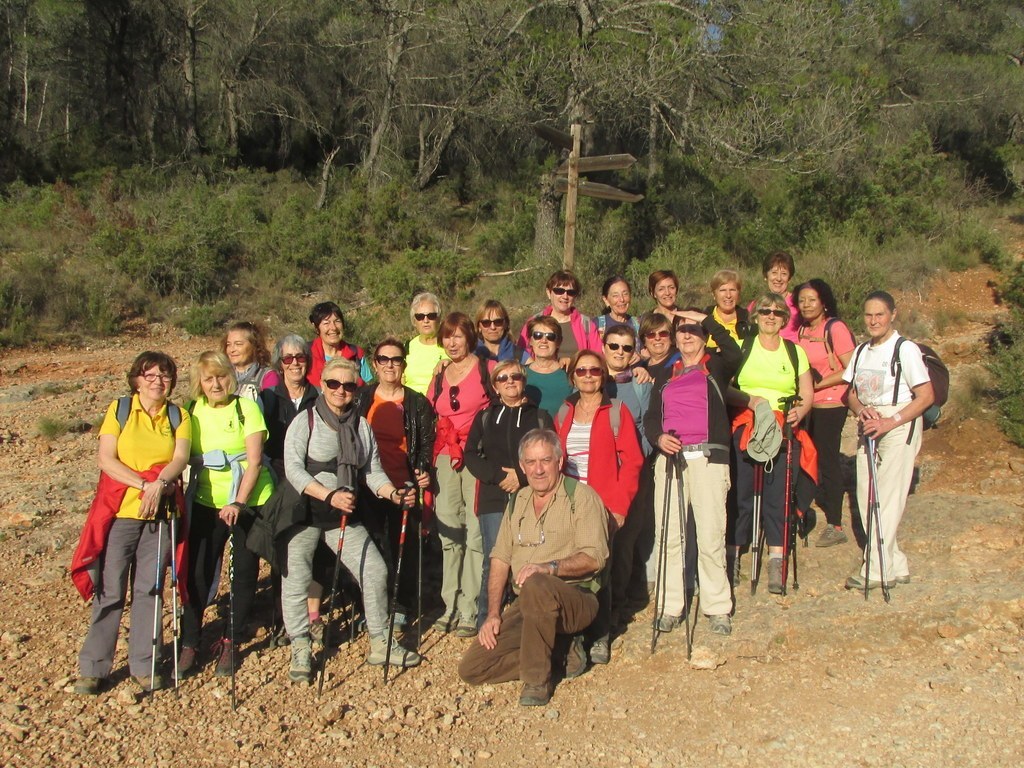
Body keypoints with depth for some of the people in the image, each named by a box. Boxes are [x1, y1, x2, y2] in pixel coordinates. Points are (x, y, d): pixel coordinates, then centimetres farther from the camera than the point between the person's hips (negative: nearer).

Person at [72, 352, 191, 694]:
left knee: (149, 589, 7)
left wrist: (159, 484, -25)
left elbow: (180, 458, -7)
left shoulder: (178, 416, 8)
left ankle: (143, 665, 17)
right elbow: (106, 459, -7)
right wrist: (143, 484, -18)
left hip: (161, 513, 2)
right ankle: (93, 667, 12)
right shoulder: (119, 410, 3)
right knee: (109, 590, 1)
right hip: (120, 511, -1)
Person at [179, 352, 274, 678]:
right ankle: (189, 645, 12)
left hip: (250, 502, -2)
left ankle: (229, 643, 19)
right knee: (197, 573, -1)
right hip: (207, 503, 2)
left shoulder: (246, 408, -6)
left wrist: (238, 503, -21)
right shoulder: (193, 411, 4)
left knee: (245, 572, 4)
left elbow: (255, 461, -12)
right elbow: (185, 456, 9)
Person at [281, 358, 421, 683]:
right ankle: (300, 650, 9)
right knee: (296, 577, -7)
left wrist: (393, 493, -12)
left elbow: (372, 471, 8)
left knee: (375, 571, -1)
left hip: (346, 516, 4)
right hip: (304, 513, -4)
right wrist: (330, 495, -26)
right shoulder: (305, 422, -5)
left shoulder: (362, 427, 9)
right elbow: (293, 468, -15)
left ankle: (380, 643, 14)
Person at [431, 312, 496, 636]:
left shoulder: (488, 370, 0)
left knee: (475, 533, -7)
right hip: (445, 460, 5)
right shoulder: (439, 378, 16)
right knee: (449, 533, 6)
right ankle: (451, 606, 15)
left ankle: (471, 610, -1)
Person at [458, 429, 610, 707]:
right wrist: (493, 614, 2)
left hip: (575, 599, -6)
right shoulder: (517, 502, 16)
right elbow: (500, 560, 12)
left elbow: (595, 557, -13)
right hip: (526, 606, 6)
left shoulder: (581, 496, -3)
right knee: (471, 668, -10)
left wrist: (550, 567, -28)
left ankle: (537, 681, -23)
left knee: (536, 585, -40)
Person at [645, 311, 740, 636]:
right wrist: (658, 437, -5)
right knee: (668, 535, 1)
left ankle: (718, 608, 4)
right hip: (669, 458, 4)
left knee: (711, 536, -8)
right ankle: (670, 606, 10)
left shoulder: (716, 366, 12)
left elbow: (734, 351, -12)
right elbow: (651, 418, 16)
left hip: (707, 458, -3)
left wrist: (706, 319, -8)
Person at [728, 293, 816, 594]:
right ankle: (732, 558, 6)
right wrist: (749, 400, -15)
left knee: (777, 496, -4)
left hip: (784, 433, 1)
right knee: (741, 494, -4)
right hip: (745, 429, -1)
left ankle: (776, 563, 0)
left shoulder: (795, 352, 12)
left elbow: (807, 394, 11)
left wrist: (799, 412, -9)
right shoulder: (741, 348, 7)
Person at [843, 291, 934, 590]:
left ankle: (877, 570, 0)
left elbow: (926, 396, -13)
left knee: (888, 498, -7)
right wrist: (861, 411, -6)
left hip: (900, 427, -7)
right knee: (865, 496, 5)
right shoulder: (861, 351, 12)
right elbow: (852, 393, 17)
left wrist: (889, 422, -20)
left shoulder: (905, 349, -9)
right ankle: (896, 566, 17)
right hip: (869, 428, 7)